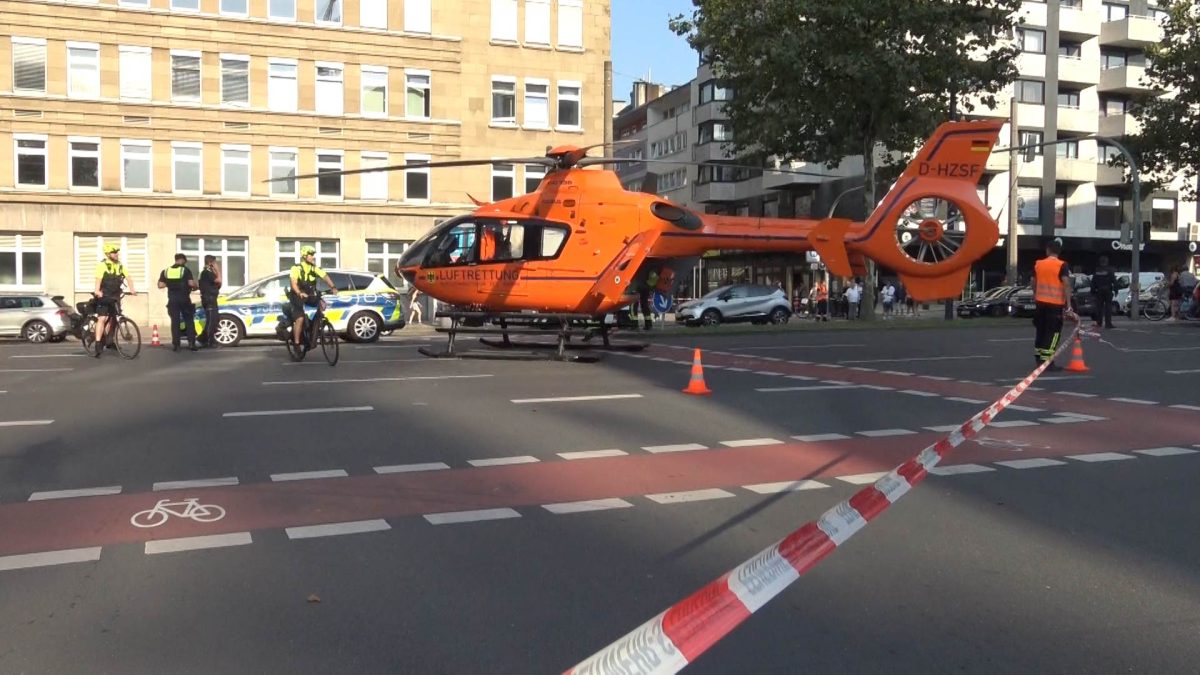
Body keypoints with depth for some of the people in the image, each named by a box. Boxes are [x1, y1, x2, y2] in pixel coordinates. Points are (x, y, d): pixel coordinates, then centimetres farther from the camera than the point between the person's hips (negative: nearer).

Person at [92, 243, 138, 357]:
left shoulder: (120, 265, 7)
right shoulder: (102, 265, -11)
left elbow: (128, 278, -1)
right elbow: (98, 279, -24)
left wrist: (132, 289, -20)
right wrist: (97, 291, -41)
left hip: (115, 296, 6)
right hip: (104, 296, -6)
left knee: (114, 319, 13)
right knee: (102, 318, -15)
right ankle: (98, 344, -18)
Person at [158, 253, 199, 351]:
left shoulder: (166, 271, 6)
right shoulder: (185, 270, -4)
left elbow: (160, 285, 2)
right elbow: (191, 283, -13)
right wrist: (195, 286, 8)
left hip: (172, 299, 3)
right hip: (184, 299, -3)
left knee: (175, 321, 5)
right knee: (189, 320, 6)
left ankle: (175, 344, 2)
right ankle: (191, 342, 0)